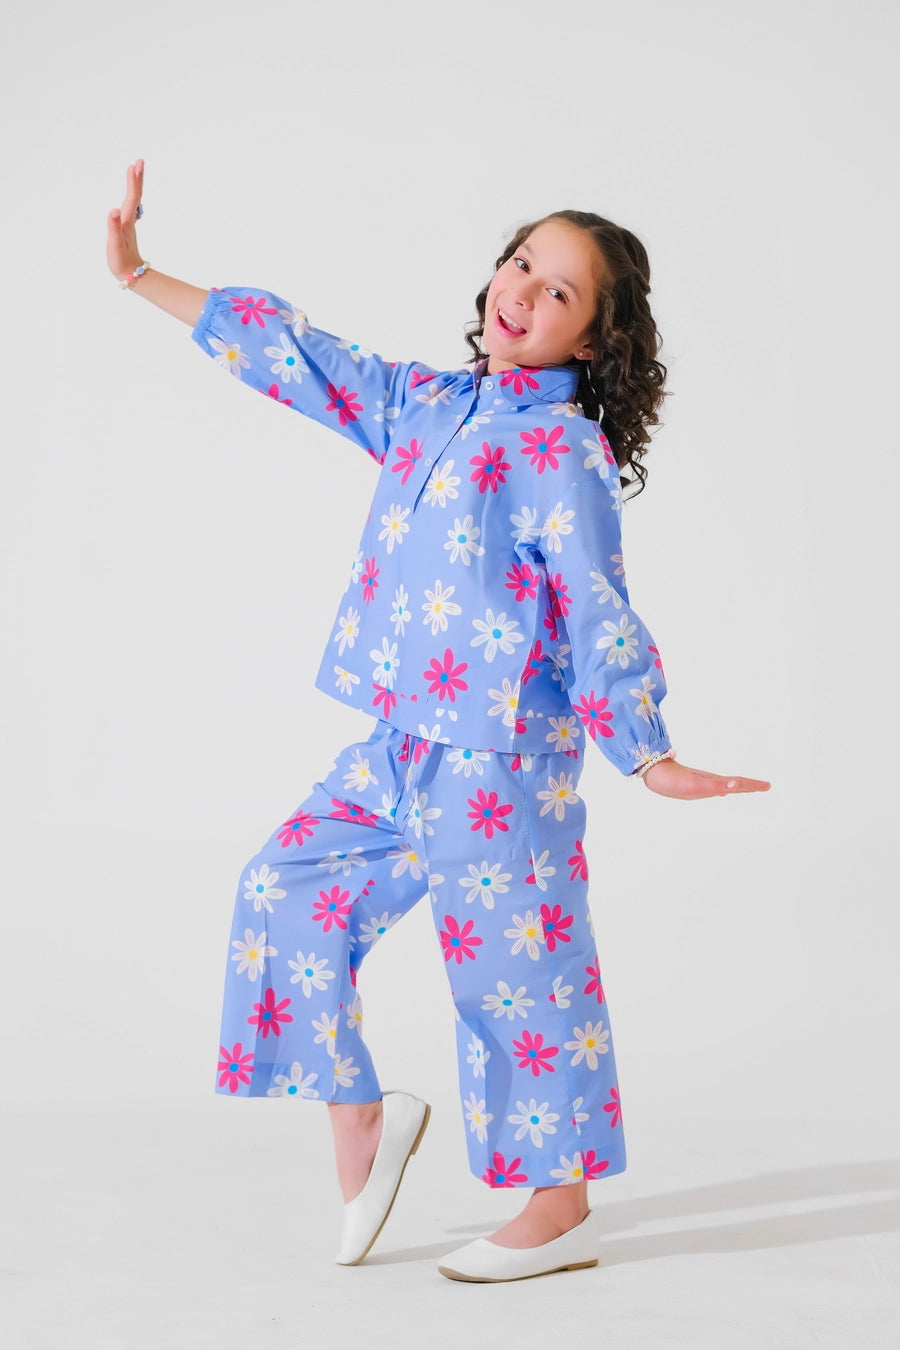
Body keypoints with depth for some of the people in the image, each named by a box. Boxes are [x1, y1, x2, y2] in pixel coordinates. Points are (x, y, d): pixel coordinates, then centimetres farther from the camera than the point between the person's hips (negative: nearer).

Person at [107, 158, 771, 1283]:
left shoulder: (563, 450, -10)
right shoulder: (424, 403, 10)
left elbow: (598, 611, -12)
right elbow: (298, 358, 16)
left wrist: (648, 757, -15)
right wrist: (139, 275, 18)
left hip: (502, 754, -7)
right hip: (401, 745, 8)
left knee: (516, 969, 0)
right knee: (288, 890, 8)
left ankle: (561, 1212, 15)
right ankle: (358, 1118, 21)